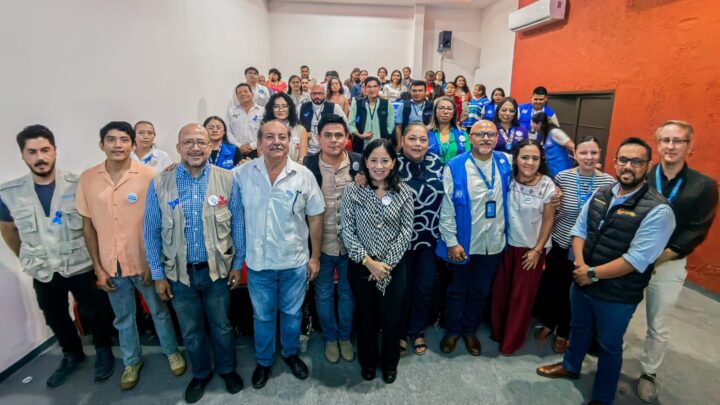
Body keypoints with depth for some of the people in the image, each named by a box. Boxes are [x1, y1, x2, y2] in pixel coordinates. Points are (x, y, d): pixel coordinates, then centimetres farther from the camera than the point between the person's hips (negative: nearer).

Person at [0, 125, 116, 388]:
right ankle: (72, 354, 45)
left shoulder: (77, 185, -14)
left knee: (94, 313, 11)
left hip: (81, 267, -3)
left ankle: (103, 350, 37)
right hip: (43, 272, 3)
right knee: (55, 318, 20)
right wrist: (27, 260, 14)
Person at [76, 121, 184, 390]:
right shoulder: (87, 179, -4)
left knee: (159, 311, 16)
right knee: (123, 318, 20)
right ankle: (132, 361, 42)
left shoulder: (148, 176, -12)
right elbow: (88, 225, 2)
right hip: (111, 265, 3)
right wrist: (98, 267, 1)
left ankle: (172, 351, 39)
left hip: (144, 261, -2)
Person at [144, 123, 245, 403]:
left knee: (221, 326, 18)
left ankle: (227, 369, 43)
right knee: (191, 331, 20)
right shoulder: (159, 184, -7)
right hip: (179, 273, 1)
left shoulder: (227, 180, -8)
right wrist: (158, 275, 0)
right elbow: (151, 233, -1)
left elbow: (238, 225, -3)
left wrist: (237, 264, -1)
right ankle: (201, 373, 45)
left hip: (217, 270, -1)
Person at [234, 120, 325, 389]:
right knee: (262, 316, 19)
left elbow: (315, 218, -3)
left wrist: (315, 257, 0)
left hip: (295, 262, 0)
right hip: (258, 262, 0)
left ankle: (291, 354, 46)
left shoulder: (304, 175, -9)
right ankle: (263, 361, 43)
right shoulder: (242, 173, -8)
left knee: (291, 313, 20)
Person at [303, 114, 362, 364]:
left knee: (347, 293, 18)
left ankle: (345, 336, 42)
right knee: (323, 294, 17)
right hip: (320, 244, -1)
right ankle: (330, 338, 41)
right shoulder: (308, 165, -10)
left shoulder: (359, 163, -6)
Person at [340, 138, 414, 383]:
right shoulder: (353, 190, -8)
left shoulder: (404, 192, -5)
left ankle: (390, 362, 40)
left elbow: (406, 231, -6)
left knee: (392, 317, 12)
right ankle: (368, 361, 41)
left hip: (394, 266, 1)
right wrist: (368, 261, -15)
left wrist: (386, 263, -13)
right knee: (366, 316, 16)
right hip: (361, 266, 0)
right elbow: (347, 231, -9)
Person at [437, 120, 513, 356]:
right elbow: (447, 208, -12)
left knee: (481, 291, 19)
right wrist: (451, 242, -14)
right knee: (457, 290, 16)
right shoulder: (455, 167, -13)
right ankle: (452, 330, 37)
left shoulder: (505, 163, -1)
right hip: (463, 243, -3)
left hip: (493, 243, 4)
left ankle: (470, 331, 41)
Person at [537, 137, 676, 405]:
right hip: (581, 282, 5)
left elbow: (636, 260, -24)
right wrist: (580, 264, -13)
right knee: (578, 328, 26)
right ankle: (570, 366, 53)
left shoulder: (657, 210, -20)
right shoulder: (600, 195, -1)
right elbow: (579, 229, 3)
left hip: (617, 295, -5)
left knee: (609, 346, 16)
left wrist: (593, 274, -20)